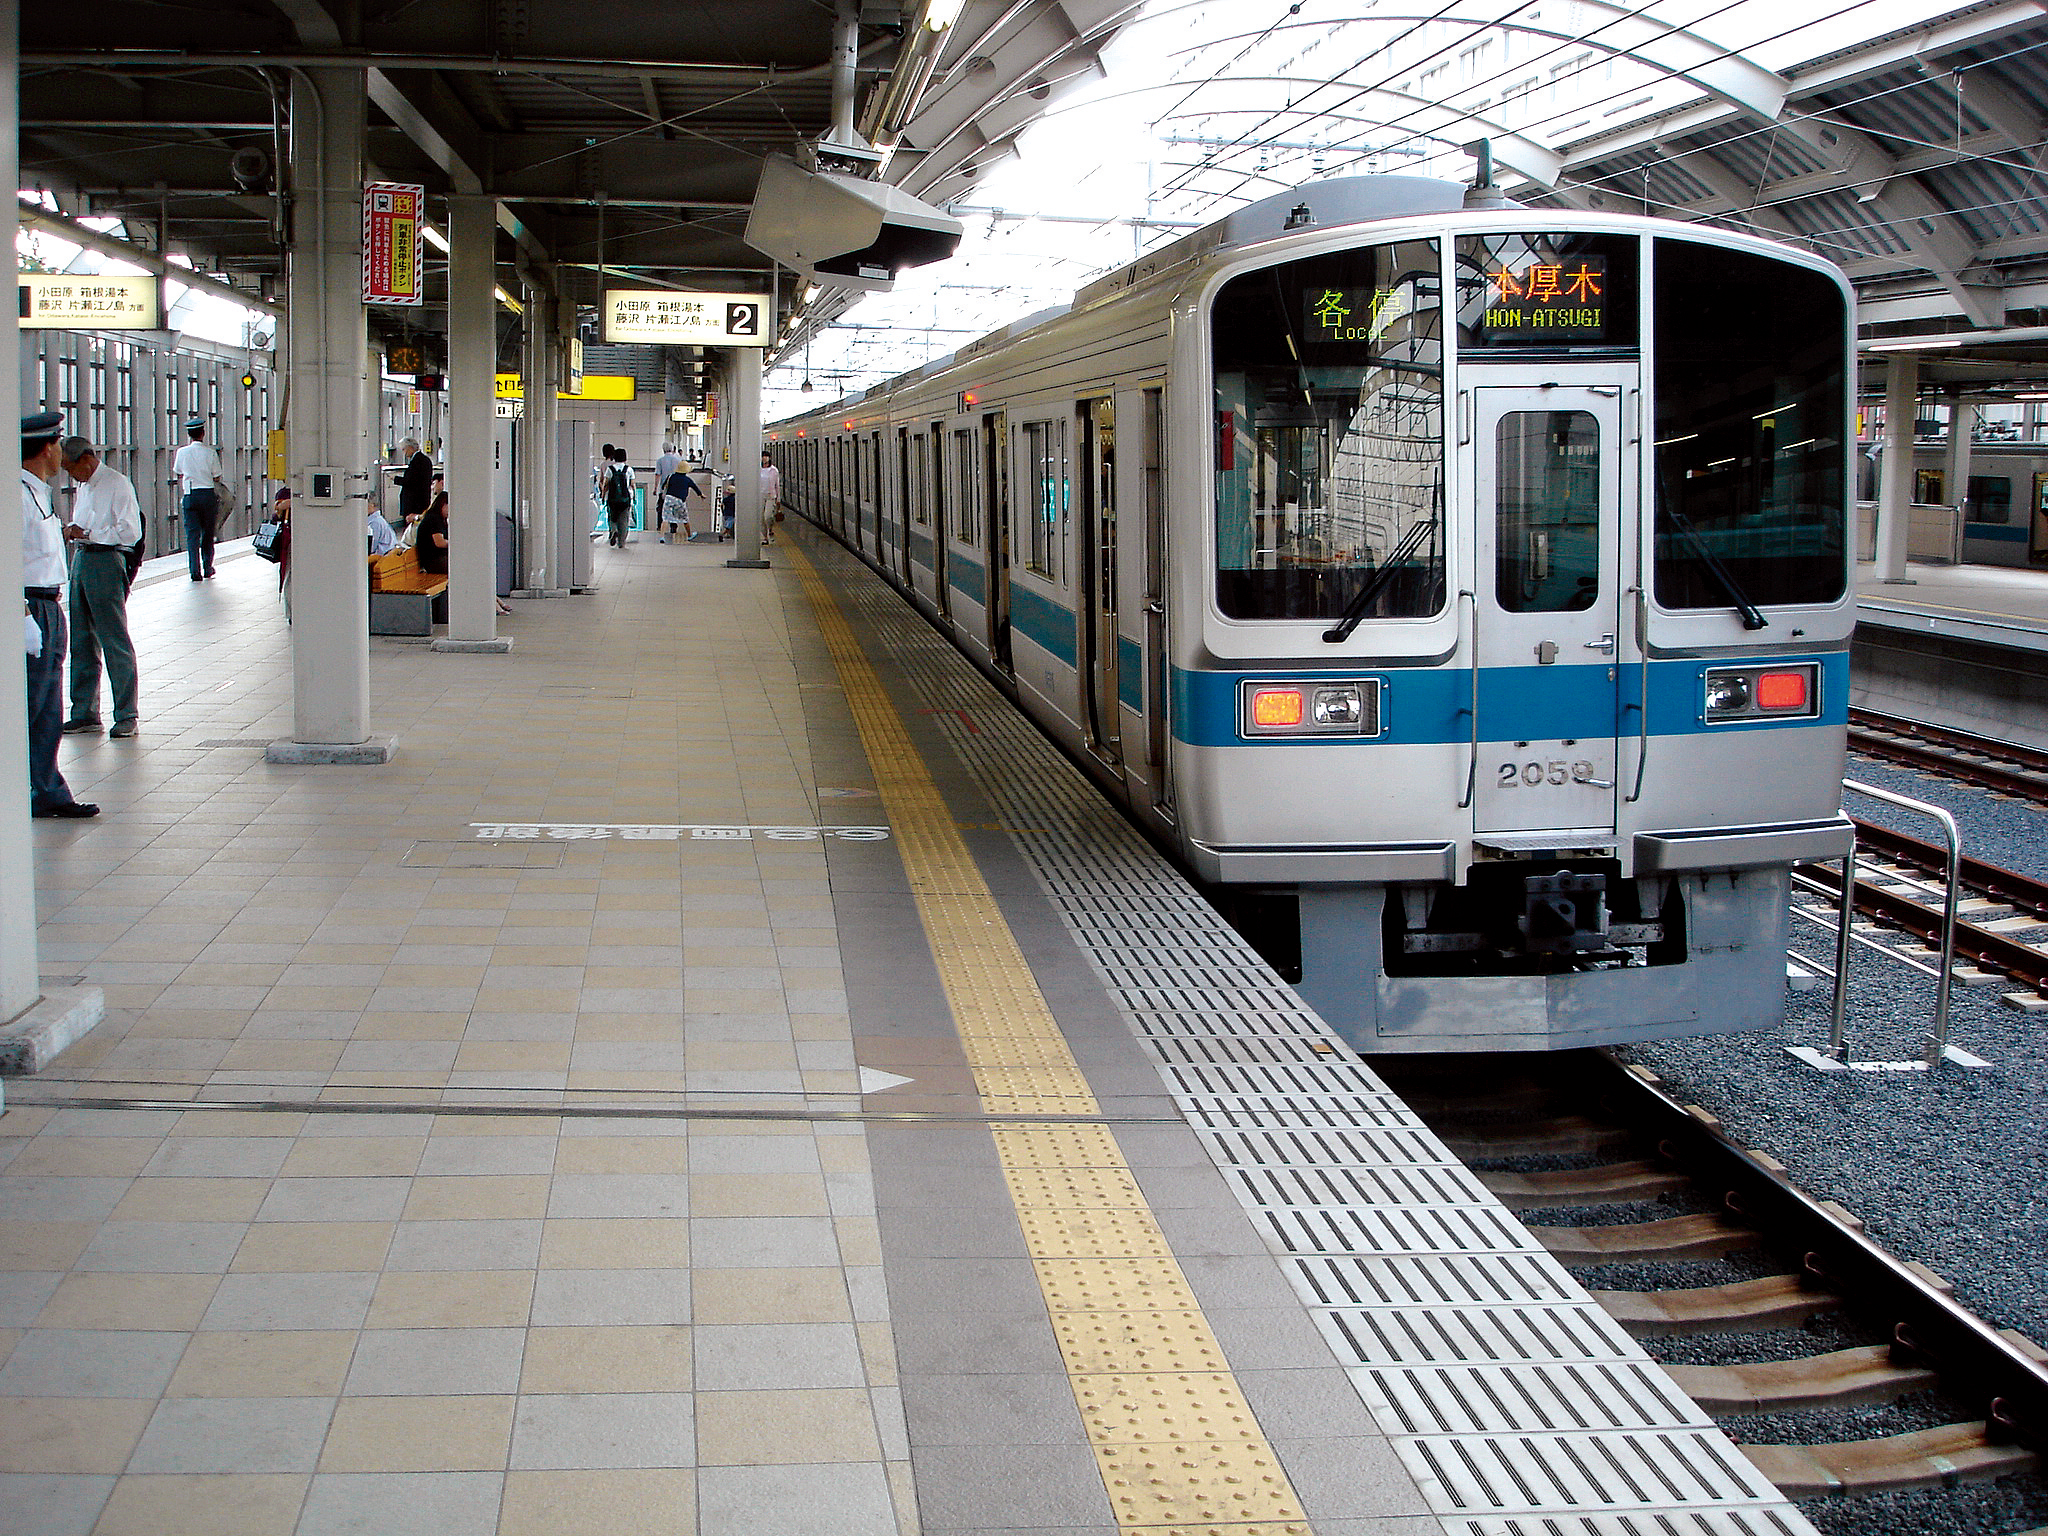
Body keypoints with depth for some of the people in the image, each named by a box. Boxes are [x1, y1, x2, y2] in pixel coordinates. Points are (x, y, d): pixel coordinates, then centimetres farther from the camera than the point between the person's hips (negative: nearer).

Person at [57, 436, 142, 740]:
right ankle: (85, 713, 17)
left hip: (106, 561, -9)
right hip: (81, 559, 9)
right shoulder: (84, 486, 17)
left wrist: (89, 534, -16)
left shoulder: (117, 484, -9)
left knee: (115, 641, -5)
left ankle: (126, 715, 0)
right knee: (82, 642, 10)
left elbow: (131, 531, -16)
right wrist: (73, 531, 4)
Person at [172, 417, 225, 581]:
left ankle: (195, 571, -7)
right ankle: (207, 568, 17)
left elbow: (179, 476, 10)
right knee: (208, 534, 11)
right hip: (208, 494, -1)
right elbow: (217, 478, 1)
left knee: (192, 534, 1)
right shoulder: (210, 452, -4)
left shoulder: (182, 452, 1)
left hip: (190, 495, 1)